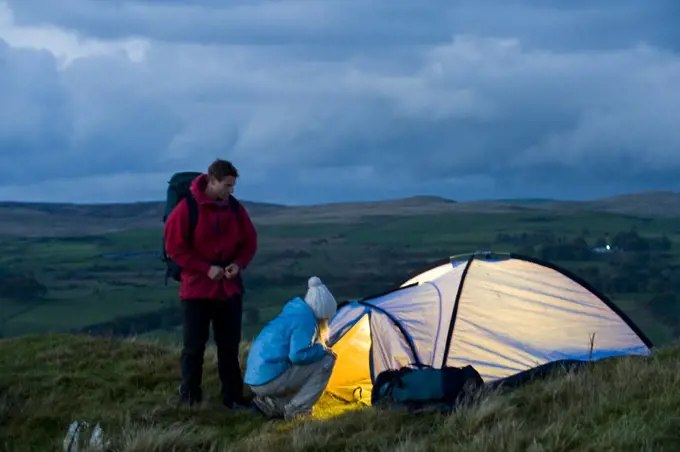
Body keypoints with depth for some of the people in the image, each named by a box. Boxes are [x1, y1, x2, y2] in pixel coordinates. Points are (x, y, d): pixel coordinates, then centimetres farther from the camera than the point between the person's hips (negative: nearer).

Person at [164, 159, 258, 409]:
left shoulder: (234, 208, 2)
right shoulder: (186, 209, -14)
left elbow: (249, 242, 12)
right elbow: (175, 247, -12)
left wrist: (239, 264, -8)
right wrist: (206, 268, -17)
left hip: (229, 287, 4)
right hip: (197, 287, -4)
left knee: (229, 345, 7)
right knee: (194, 346, 1)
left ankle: (233, 397, 13)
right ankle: (189, 397, 12)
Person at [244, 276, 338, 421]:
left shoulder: (292, 313, 17)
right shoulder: (305, 319, -12)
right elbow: (298, 355, -21)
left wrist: (319, 350, 17)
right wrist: (322, 350, -6)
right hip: (271, 380, -9)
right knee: (326, 361, -5)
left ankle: (270, 404, 12)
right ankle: (296, 410, -6)